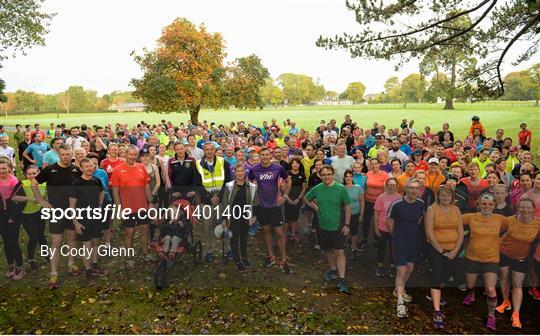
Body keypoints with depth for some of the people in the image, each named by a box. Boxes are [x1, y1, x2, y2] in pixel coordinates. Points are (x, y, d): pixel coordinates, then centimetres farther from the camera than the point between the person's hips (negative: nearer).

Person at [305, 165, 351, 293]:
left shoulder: (341, 188, -12)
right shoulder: (317, 189, -4)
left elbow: (347, 207, -7)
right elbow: (307, 199, 14)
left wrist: (347, 225, -8)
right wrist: (317, 208, 2)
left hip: (338, 226, -3)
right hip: (323, 226, 3)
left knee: (340, 252, -3)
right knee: (329, 250, 18)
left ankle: (342, 279, 4)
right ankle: (333, 270, 38)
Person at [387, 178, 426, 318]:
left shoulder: (421, 204, -6)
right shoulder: (397, 204, -20)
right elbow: (389, 222, -5)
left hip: (414, 239, 5)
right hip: (400, 241, -5)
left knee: (410, 268, 17)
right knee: (401, 271, -7)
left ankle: (398, 290, 40)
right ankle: (400, 303, 0)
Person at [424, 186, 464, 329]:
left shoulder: (456, 210, 4)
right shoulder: (432, 209, -9)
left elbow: (461, 232, 3)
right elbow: (429, 233, -14)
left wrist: (456, 250, -6)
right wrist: (441, 250, -14)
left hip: (453, 249, 5)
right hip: (436, 248, -5)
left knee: (445, 276, 17)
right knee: (436, 276, -9)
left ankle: (433, 294, 46)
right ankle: (437, 312, -9)